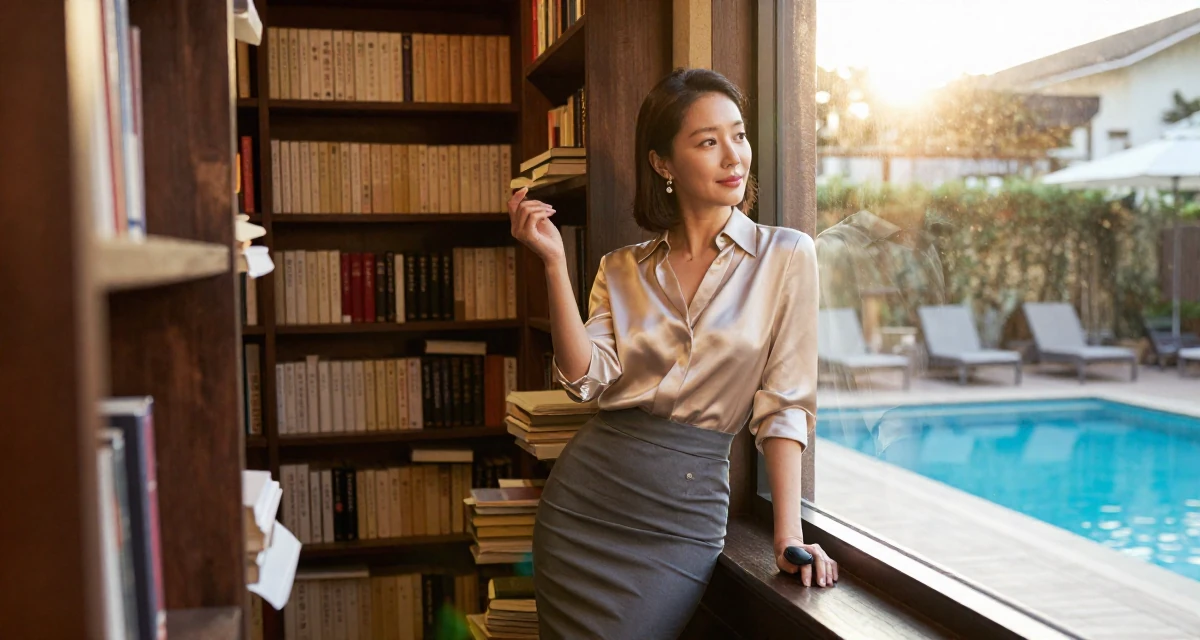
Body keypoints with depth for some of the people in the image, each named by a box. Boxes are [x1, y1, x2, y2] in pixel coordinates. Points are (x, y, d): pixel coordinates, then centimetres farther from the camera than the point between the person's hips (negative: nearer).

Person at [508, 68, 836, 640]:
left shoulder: (786, 255, -1)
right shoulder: (621, 270, 8)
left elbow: (784, 403, -4)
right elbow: (585, 378, -6)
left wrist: (789, 537, -10)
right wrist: (553, 262, -12)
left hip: (685, 508, -2)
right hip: (585, 492, 3)